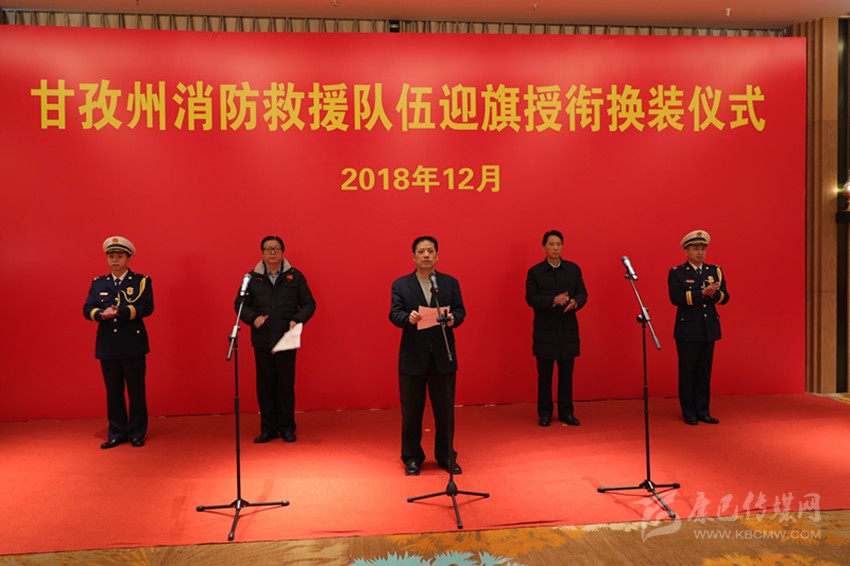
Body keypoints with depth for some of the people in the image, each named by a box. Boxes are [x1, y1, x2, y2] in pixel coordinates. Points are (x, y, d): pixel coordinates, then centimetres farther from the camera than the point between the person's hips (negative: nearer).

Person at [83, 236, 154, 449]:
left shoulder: (141, 281, 2)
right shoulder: (98, 283, 13)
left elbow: (147, 307, -10)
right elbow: (87, 309, 5)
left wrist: (120, 312, -22)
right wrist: (102, 314, -17)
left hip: (133, 344, -3)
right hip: (107, 345, 3)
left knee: (136, 390, 3)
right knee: (113, 391, 9)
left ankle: (137, 433, 14)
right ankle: (116, 434, 20)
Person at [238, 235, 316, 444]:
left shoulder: (295, 276, 3)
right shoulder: (252, 277, 5)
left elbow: (309, 304, 6)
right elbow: (240, 304, 10)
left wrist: (297, 320, -11)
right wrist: (253, 318, -9)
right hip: (262, 340, 1)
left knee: (286, 384, 5)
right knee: (265, 385, 7)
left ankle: (287, 427, 18)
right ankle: (268, 428, 19)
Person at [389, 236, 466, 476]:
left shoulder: (451, 282, 7)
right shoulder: (400, 284, 3)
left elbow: (460, 311, 2)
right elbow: (394, 314, -7)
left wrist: (453, 319, -21)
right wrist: (408, 318, -28)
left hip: (443, 356, 1)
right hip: (412, 357, -1)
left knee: (445, 411, 10)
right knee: (411, 412, 8)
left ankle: (446, 456, 26)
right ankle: (412, 458, 23)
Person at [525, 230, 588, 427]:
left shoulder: (573, 269, 7)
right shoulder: (535, 272, -1)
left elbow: (582, 293, 4)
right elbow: (531, 298, -9)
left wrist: (575, 302, -19)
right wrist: (554, 300, -23)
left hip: (568, 329, 2)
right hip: (545, 330, -2)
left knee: (566, 373, 8)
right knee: (544, 374, 5)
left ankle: (566, 411, 19)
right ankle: (545, 413, 15)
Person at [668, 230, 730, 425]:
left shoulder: (715, 271, 12)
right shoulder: (676, 273, -2)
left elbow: (724, 297, 4)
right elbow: (676, 298, -16)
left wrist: (714, 293, -18)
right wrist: (703, 293, -21)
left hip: (709, 330, 4)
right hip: (687, 330, -4)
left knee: (704, 372, 9)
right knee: (687, 372, 2)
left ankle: (703, 411, 18)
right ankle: (689, 413, 11)